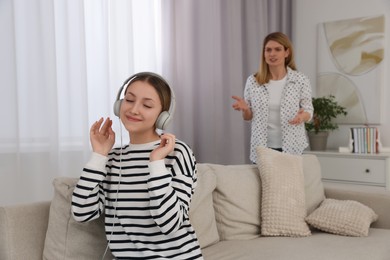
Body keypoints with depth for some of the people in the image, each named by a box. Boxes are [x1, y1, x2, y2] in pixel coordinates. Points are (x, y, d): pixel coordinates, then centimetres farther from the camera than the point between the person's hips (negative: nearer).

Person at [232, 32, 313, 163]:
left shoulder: (301, 80, -2)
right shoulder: (252, 81, 1)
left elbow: (309, 111, 2)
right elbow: (248, 117, 8)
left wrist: (303, 116, -20)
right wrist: (245, 108, -14)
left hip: (292, 148, -1)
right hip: (261, 148, 1)